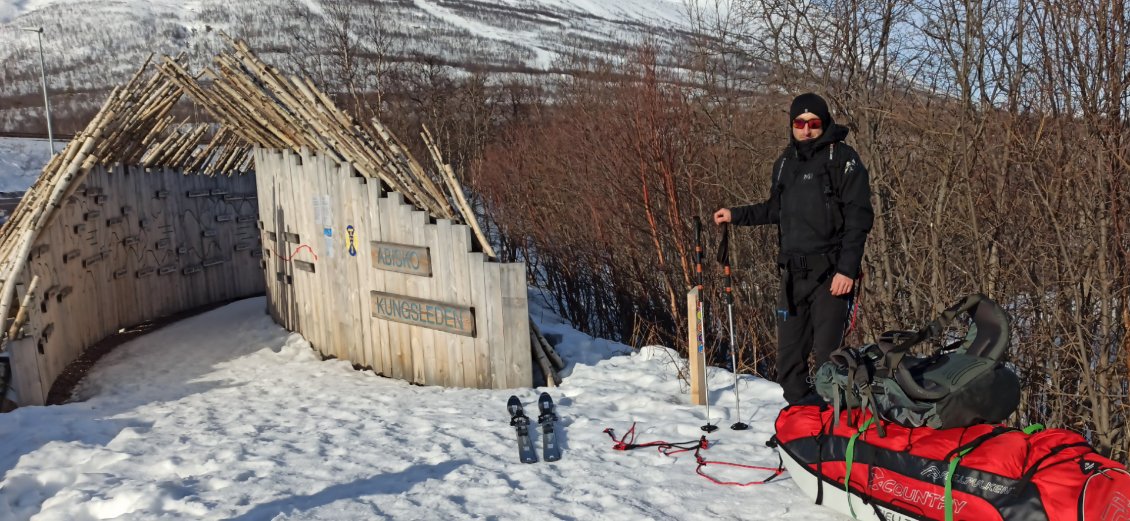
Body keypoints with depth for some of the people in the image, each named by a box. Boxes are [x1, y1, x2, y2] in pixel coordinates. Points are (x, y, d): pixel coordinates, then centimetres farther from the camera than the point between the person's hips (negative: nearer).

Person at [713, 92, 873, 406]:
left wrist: (847, 269, -15)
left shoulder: (842, 158, -4)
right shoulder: (785, 162, 16)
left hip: (830, 273, -6)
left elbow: (859, 217, -9)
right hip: (793, 274, 6)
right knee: (789, 353, 9)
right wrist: (736, 215, 23)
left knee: (827, 353, -8)